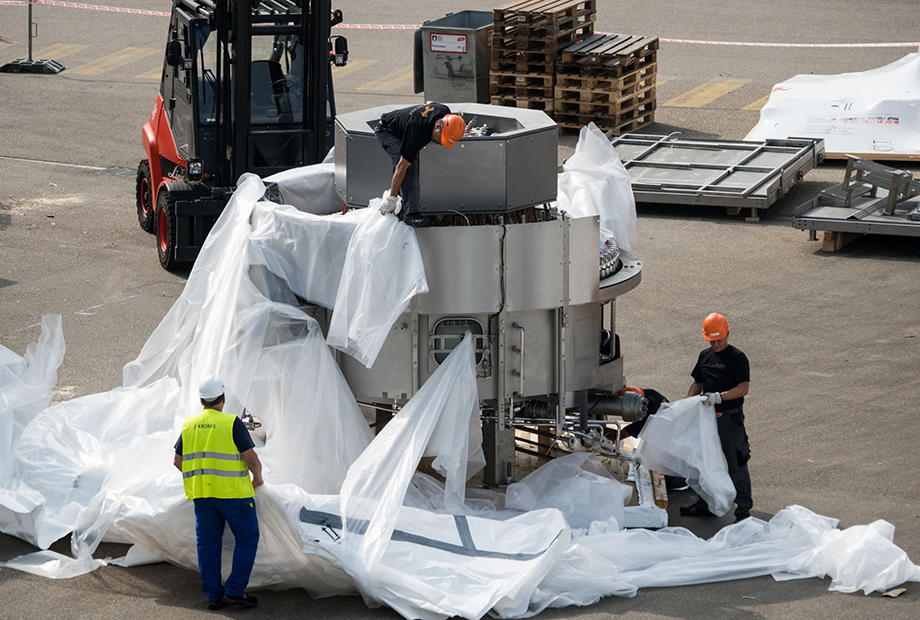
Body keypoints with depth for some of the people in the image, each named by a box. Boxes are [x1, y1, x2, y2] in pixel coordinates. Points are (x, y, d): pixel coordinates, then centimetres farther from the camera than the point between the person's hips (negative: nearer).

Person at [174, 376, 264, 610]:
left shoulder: (189, 425, 6)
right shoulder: (232, 424, -10)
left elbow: (178, 461, 14)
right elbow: (252, 459, -12)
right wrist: (257, 478, 7)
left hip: (201, 494, 5)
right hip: (233, 493, -5)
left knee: (208, 543, 10)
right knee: (247, 539, 7)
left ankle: (213, 595, 11)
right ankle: (235, 591, 0)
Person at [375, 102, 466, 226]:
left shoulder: (445, 112, -23)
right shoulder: (417, 134, -42)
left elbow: (429, 103, 3)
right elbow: (402, 167, -38)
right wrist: (391, 198, -35)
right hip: (385, 131, -9)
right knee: (408, 165, -26)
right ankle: (411, 213, -32)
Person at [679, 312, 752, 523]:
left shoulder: (737, 358, -11)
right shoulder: (705, 356, 11)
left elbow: (743, 388, -17)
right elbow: (697, 384, 20)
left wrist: (719, 397, -28)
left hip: (730, 418, -7)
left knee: (737, 464, -3)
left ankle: (743, 508, 3)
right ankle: (705, 505, 27)